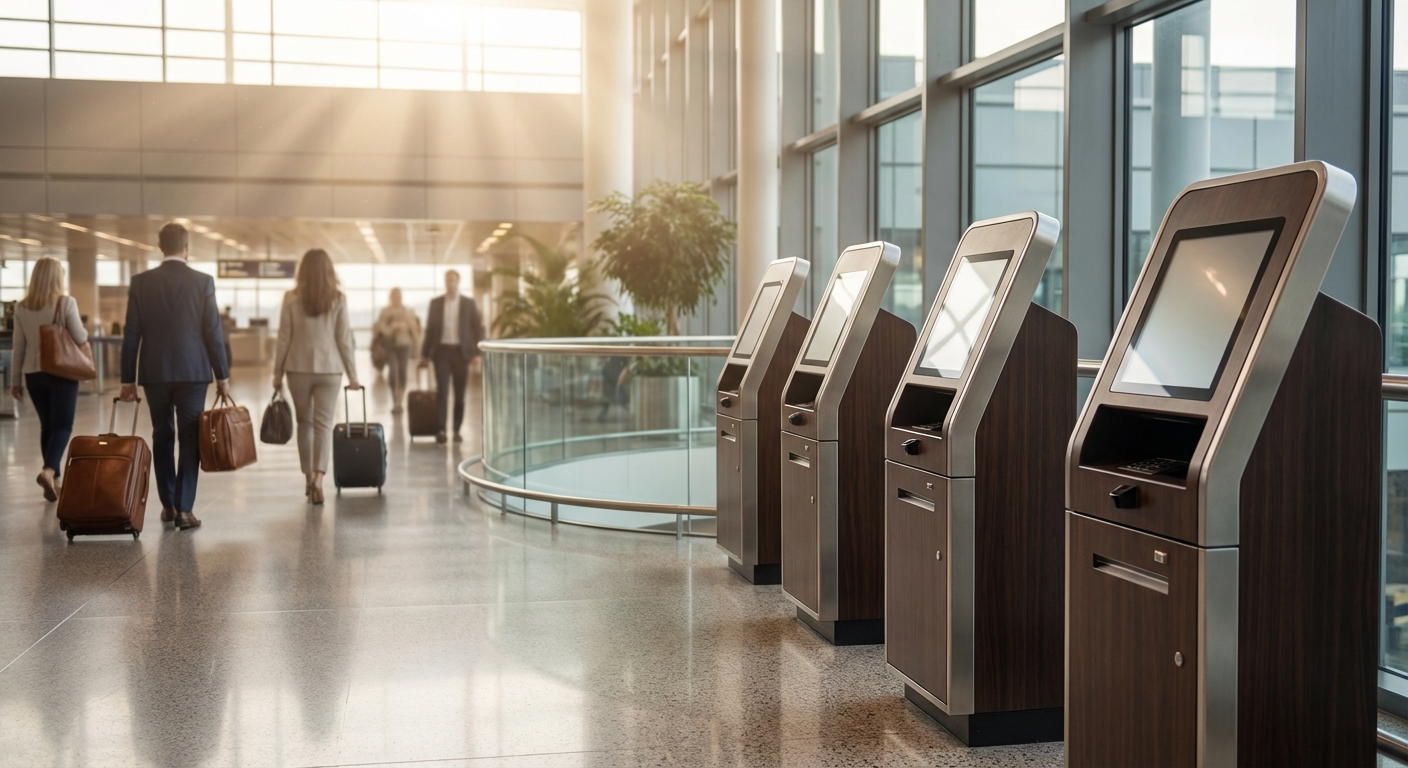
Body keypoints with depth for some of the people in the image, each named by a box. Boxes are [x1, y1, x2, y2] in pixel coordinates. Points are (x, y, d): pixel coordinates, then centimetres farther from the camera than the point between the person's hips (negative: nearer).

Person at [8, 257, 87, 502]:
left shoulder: (22, 307, 2)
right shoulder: (66, 303, -10)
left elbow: (18, 346, 6)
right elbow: (80, 338, -12)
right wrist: (84, 330, 11)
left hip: (34, 373, 4)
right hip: (62, 372, -4)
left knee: (47, 425, 13)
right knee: (62, 425, -1)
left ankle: (53, 481, 15)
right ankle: (49, 470, -24)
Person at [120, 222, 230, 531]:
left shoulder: (141, 282, 0)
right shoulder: (203, 281, -4)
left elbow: (131, 334, 1)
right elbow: (213, 332, -5)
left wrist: (128, 380, 7)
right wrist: (222, 376, 2)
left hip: (154, 372, 2)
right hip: (193, 371, -2)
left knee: (162, 438, 14)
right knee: (190, 440, 2)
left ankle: (168, 505, 18)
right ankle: (184, 508, -3)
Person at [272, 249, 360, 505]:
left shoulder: (292, 298, -3)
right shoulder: (338, 299, -3)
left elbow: (284, 338, -1)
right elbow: (344, 340, -2)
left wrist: (278, 372, 8)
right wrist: (352, 375, 4)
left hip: (299, 368, 1)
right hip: (329, 369, -1)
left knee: (305, 424, 15)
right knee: (323, 425, -1)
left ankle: (308, 477, 19)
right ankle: (318, 477, -18)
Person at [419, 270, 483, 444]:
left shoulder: (469, 303, 4)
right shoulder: (435, 303, 8)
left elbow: (478, 329, 4)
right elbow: (430, 329, 10)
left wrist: (478, 353, -5)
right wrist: (425, 354, 7)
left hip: (461, 351, 0)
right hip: (441, 351, 0)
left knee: (459, 394, 4)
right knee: (442, 391, -9)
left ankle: (457, 430, 12)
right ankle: (440, 429, -11)